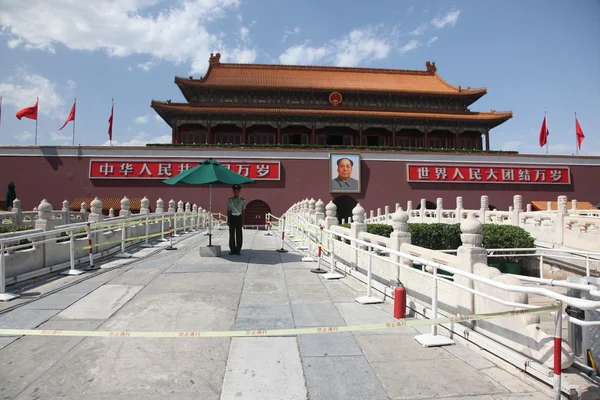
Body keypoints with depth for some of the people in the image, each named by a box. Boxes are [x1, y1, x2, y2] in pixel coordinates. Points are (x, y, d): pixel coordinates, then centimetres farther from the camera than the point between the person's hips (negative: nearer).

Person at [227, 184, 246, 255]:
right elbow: (228, 210, 9)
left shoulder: (242, 200, 4)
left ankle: (238, 250, 7)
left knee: (239, 234, -1)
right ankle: (232, 249, 13)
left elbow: (243, 211, 4)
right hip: (231, 217, 1)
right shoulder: (229, 200, 7)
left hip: (238, 217, -1)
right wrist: (228, 220, 5)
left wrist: (242, 220, -1)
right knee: (231, 234, 4)